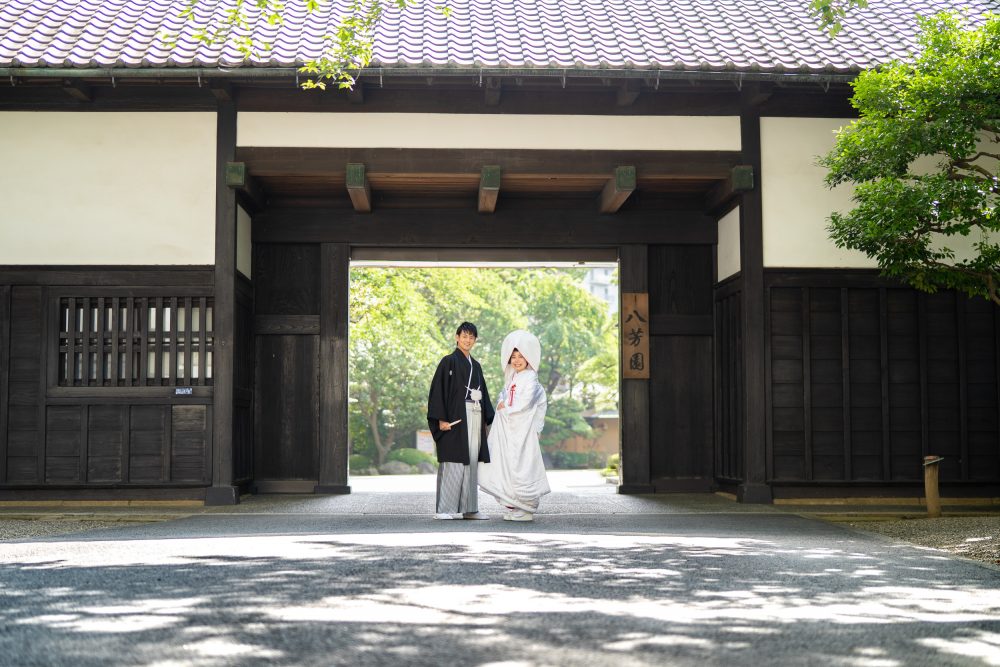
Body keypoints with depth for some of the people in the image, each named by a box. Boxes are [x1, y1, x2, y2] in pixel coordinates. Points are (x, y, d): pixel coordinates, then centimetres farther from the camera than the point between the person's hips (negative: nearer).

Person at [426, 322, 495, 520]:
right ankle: (444, 509, -7)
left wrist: (488, 420, 13)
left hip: (474, 417, 7)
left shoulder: (476, 366, 18)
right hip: (455, 417, -7)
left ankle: (468, 508, 9)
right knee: (453, 462, -9)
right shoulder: (449, 361, -2)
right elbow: (438, 390, -8)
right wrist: (441, 419, -17)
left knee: (471, 463, 6)